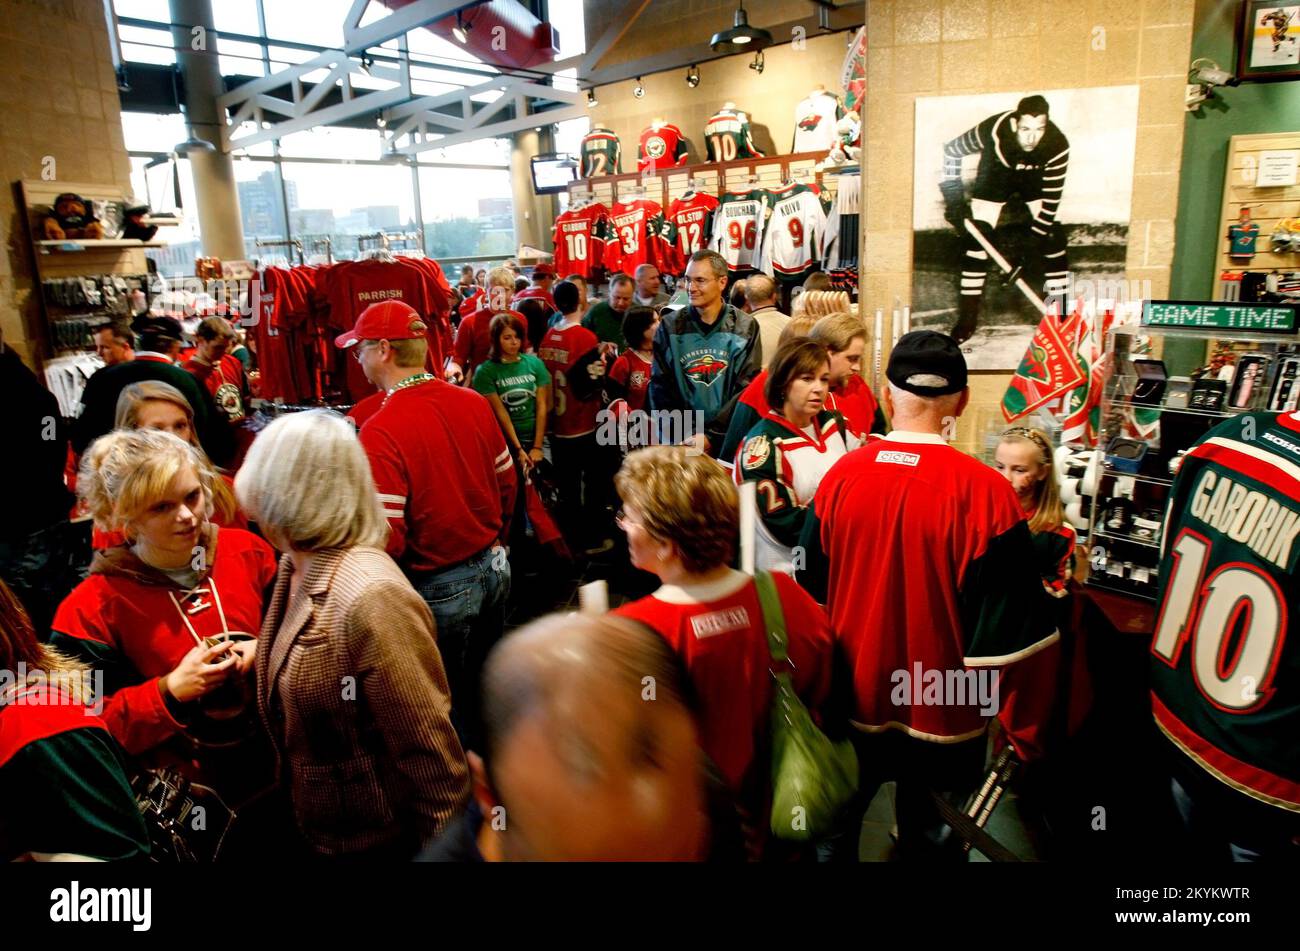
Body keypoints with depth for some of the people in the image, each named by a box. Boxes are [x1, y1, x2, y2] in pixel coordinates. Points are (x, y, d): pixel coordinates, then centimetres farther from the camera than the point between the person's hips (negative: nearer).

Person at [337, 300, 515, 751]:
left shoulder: (379, 431, -23)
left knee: (449, 705, 14)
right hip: (493, 566, 7)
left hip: (439, 588, -7)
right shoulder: (474, 403, -4)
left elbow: (386, 539, -24)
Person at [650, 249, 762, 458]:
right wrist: (682, 436, -12)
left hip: (728, 438, -1)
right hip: (679, 440, 1)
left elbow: (746, 388, -6)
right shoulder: (670, 327, 2)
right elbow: (661, 387, 0)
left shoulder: (745, 328, 0)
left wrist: (711, 436, -15)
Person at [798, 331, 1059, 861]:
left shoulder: (840, 476, -11)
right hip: (941, 715, -2)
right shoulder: (983, 492, -21)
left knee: (831, 833, 23)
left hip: (848, 706, 2)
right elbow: (1012, 629, -17)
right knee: (931, 844, 21)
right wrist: (1025, 732, -2)